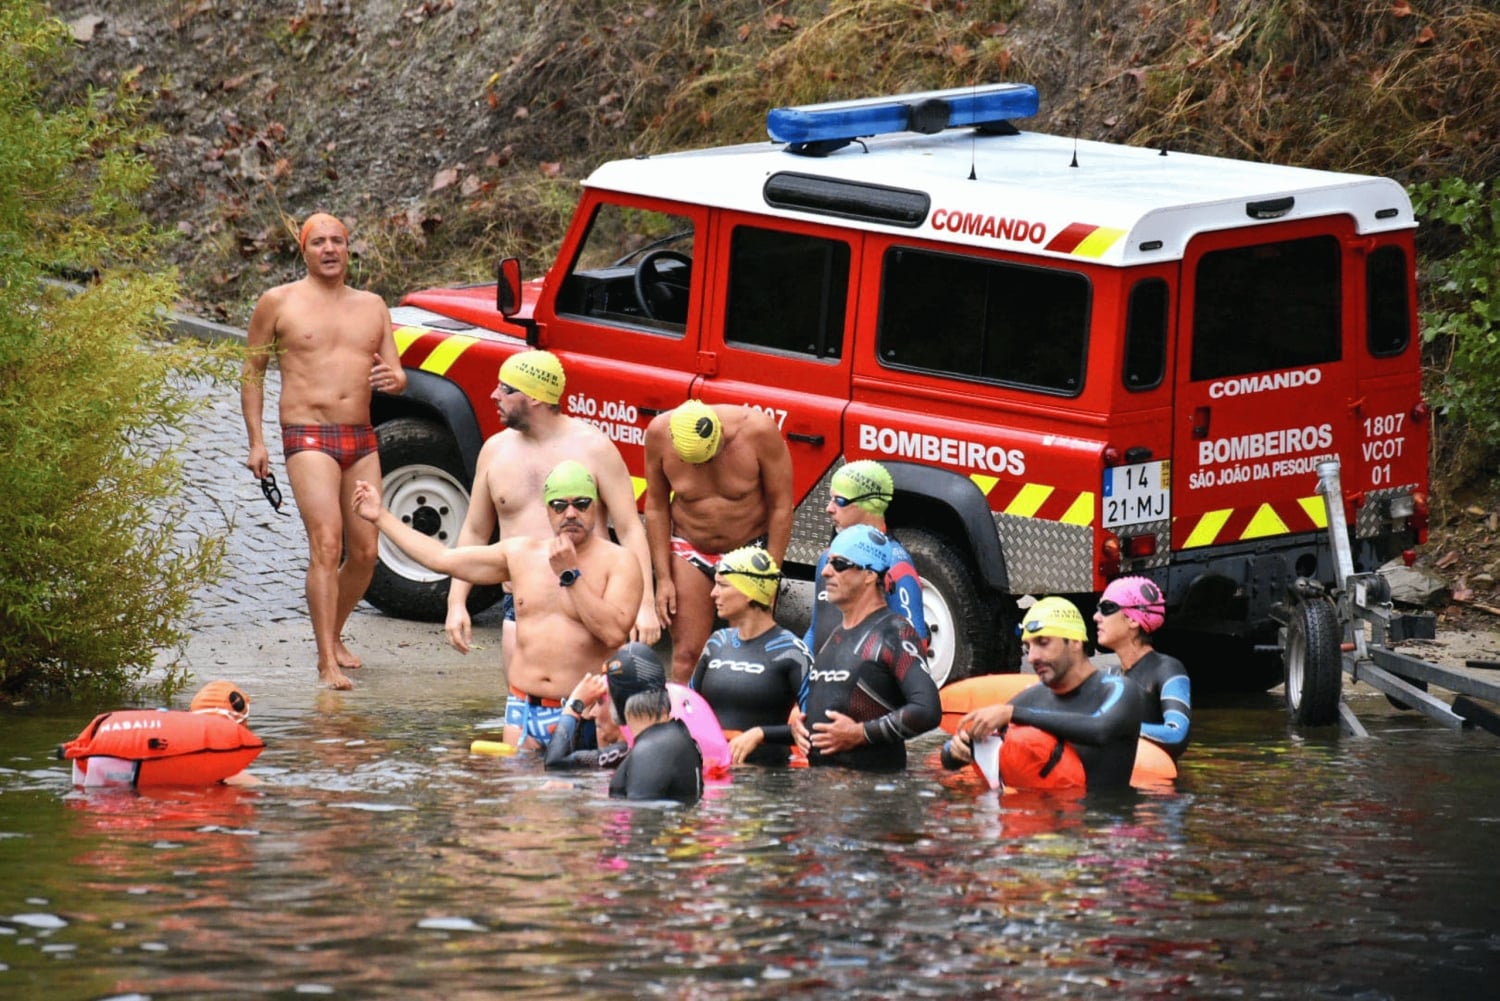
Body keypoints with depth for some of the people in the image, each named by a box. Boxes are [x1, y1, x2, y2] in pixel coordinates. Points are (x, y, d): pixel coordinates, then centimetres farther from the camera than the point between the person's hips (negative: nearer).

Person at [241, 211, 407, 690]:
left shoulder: (371, 306, 15)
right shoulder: (280, 303, 3)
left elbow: (399, 375, 14)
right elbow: (252, 371, 8)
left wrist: (393, 379, -12)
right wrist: (255, 442, 1)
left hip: (361, 439, 5)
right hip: (308, 437, -5)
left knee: (364, 551, 6)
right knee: (326, 545, -18)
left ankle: (334, 635, 29)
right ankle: (327, 663, -20)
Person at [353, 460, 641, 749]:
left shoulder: (618, 562, -2)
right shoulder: (521, 554, 12)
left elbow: (614, 633, -16)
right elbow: (441, 559, 19)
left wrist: (570, 574, -15)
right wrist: (380, 517, 24)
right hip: (524, 711, 4)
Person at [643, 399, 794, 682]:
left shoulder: (759, 431, -23)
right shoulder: (659, 433, -17)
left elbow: (781, 506, -13)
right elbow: (656, 505, -4)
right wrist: (663, 578, -5)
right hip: (690, 550, 1)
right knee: (686, 655, -5)